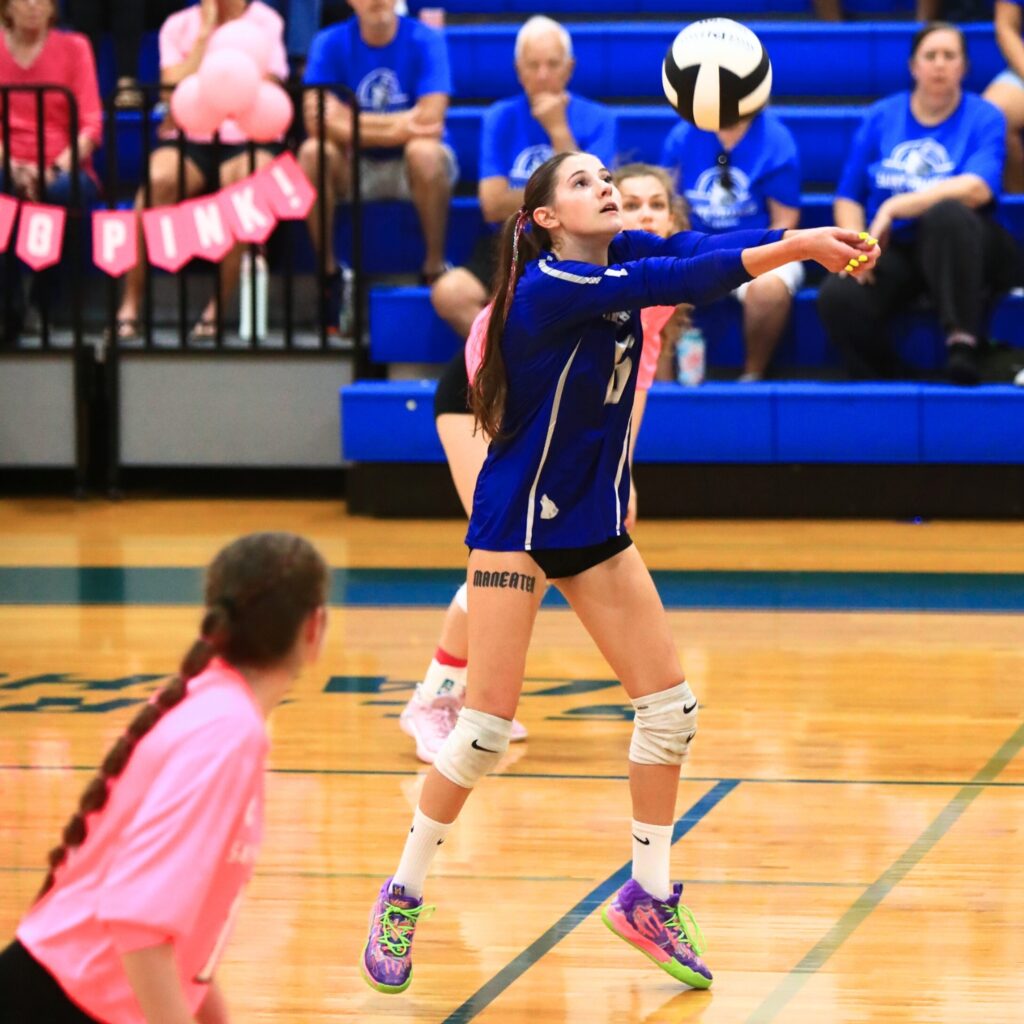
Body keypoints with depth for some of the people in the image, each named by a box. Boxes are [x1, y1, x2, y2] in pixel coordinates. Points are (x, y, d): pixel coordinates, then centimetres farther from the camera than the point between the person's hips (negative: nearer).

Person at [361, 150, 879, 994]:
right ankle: (402, 899, 10)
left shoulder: (622, 255, 0)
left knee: (671, 708, 3)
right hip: (516, 524, -7)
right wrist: (798, 249, -36)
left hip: (594, 525, 7)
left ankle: (649, 896, 16)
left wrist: (815, 236, -32)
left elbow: (699, 247, -18)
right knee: (485, 732, -7)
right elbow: (680, 282, -32)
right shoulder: (547, 286, -21)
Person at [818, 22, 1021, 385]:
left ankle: (962, 342, -37)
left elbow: (978, 189, -18)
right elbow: (848, 197, 10)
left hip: (959, 249, -2)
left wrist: (894, 208, -22)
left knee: (946, 213, -38)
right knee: (838, 298, -29)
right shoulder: (880, 118, 9)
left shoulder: (984, 119, 0)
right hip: (892, 250, 2)